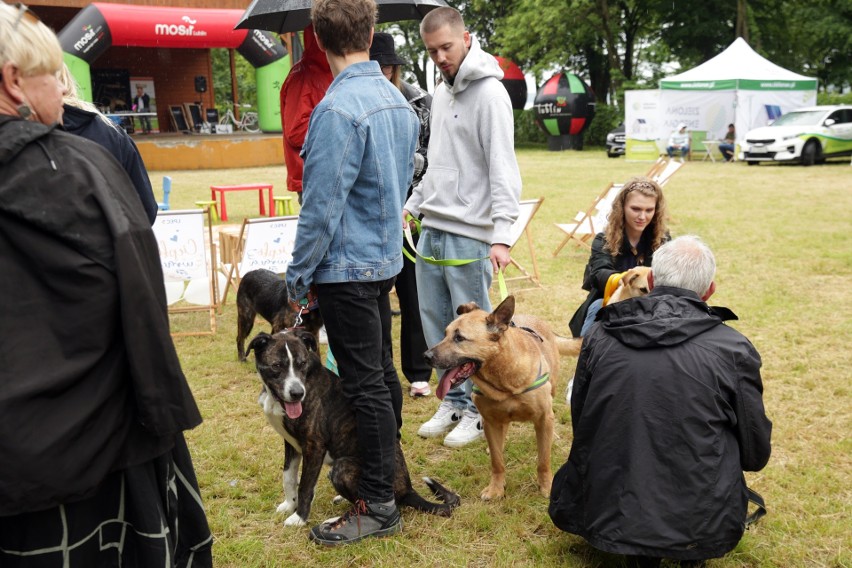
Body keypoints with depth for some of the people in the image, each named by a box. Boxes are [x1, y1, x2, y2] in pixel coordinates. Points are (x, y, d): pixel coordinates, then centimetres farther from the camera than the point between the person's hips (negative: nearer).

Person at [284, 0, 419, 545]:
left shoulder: (338, 110, -21)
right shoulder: (397, 100, 6)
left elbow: (322, 207, -21)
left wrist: (298, 275, -11)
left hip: (347, 267, -9)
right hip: (386, 259, 9)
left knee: (365, 385, -1)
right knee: (383, 372, 19)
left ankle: (379, 505, 11)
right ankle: (389, 470, 36)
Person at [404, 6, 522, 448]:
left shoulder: (489, 93, -11)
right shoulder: (440, 93, 16)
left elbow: (502, 169, -18)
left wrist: (502, 235, -25)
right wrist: (412, 204, 20)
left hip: (469, 234, -8)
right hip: (431, 229, 8)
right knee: (434, 321, 13)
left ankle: (478, 410, 17)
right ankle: (454, 401, 27)